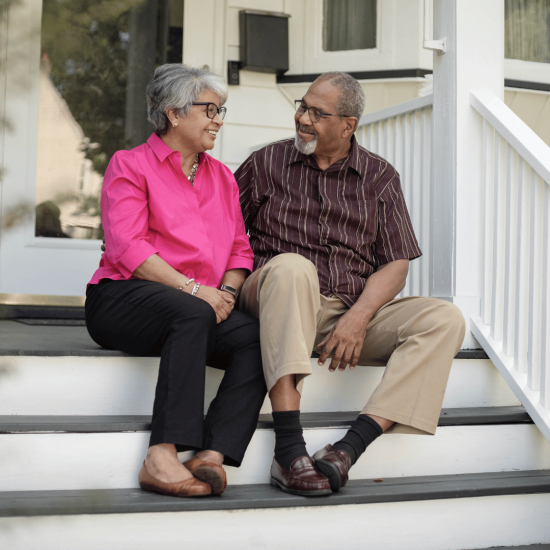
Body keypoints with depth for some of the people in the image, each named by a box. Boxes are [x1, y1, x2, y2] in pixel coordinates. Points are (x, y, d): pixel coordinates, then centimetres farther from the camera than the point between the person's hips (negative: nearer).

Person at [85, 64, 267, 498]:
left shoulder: (222, 176, 23)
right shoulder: (130, 165, 5)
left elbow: (240, 249, 18)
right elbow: (128, 249, -8)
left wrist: (227, 292, -4)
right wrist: (193, 289, -17)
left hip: (203, 306, 5)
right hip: (121, 300, -5)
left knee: (257, 336, -26)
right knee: (192, 314, -38)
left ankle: (211, 456, -37)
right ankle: (162, 457, -42)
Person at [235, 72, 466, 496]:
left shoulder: (380, 177, 13)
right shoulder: (266, 164, 12)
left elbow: (395, 265, 5)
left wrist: (359, 317, -12)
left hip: (354, 313, 2)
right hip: (285, 306, -2)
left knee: (445, 319, -22)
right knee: (291, 267, -37)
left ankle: (349, 447, -36)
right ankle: (289, 451, -43)